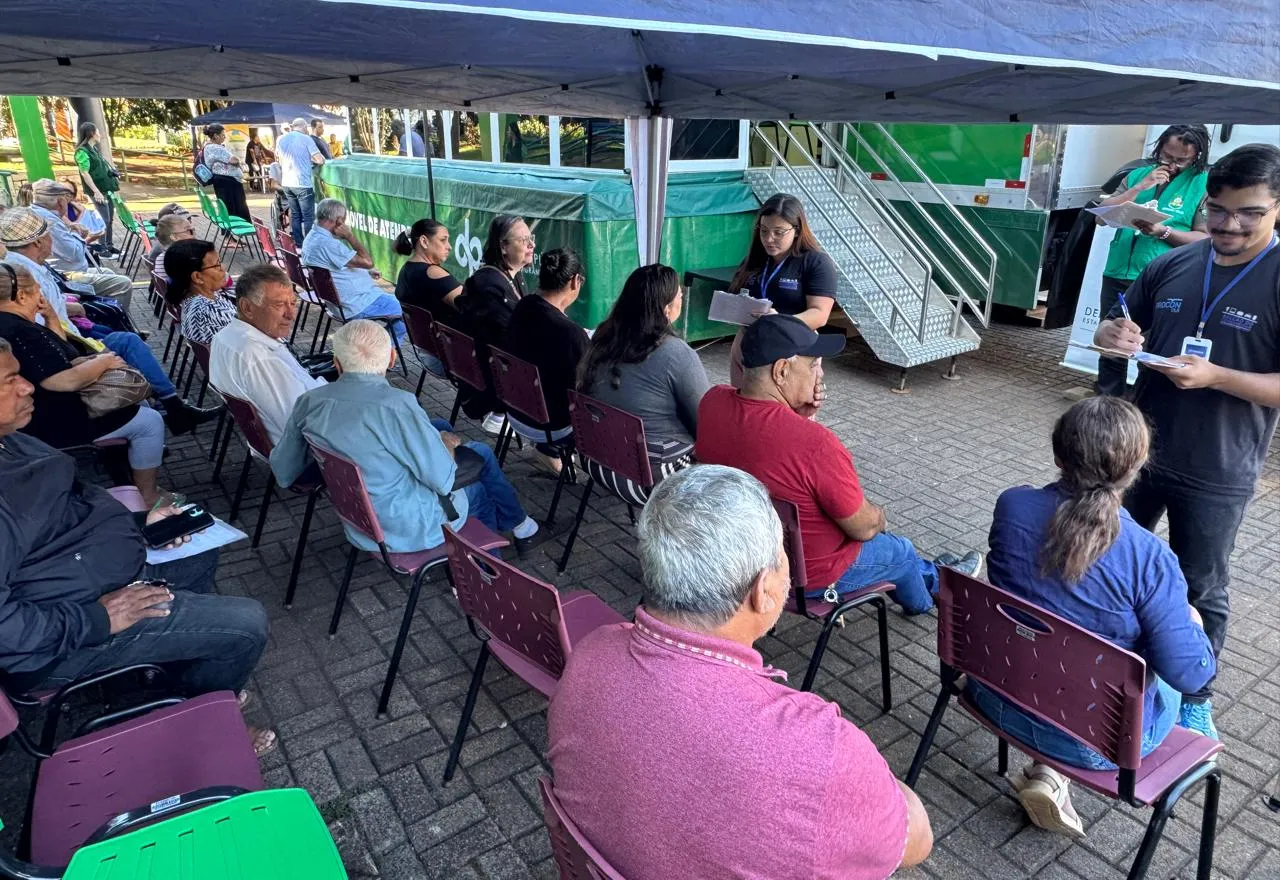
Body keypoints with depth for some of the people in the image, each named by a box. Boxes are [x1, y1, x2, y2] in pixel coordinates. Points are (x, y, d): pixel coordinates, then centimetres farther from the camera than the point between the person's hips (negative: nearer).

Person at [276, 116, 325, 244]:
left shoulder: (281, 139, 10)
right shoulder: (306, 139, -8)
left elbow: (278, 159, 24)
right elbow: (320, 160, -13)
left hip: (286, 183, 6)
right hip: (303, 184, -6)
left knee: (295, 215, 14)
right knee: (308, 217, -1)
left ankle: (299, 245, 16)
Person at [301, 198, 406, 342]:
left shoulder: (313, 237, 8)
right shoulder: (327, 243, -26)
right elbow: (367, 262, -26)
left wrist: (366, 272, 12)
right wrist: (350, 236, -15)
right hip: (356, 305, -11)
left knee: (395, 300, 23)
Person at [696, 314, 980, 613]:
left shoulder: (712, 402, -17)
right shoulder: (815, 443, -37)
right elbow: (864, 527, -22)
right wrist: (879, 518, 1)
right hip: (807, 574, -6)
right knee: (901, 553, 26)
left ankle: (928, 575, 57)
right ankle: (935, 581, 59)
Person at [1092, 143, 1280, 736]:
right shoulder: (1171, 266, 0)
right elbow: (1117, 326, 10)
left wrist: (1215, 375, -28)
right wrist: (1114, 334, -13)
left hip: (1217, 475, -4)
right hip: (1140, 450, 4)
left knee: (1201, 593, 11)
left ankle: (1195, 697, 33)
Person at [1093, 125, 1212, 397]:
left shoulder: (1204, 184, 0)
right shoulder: (1137, 175, 12)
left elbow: (1206, 239, -5)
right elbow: (1101, 216, 3)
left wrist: (1163, 232, -20)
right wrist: (1140, 187, -6)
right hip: (1117, 277, 4)